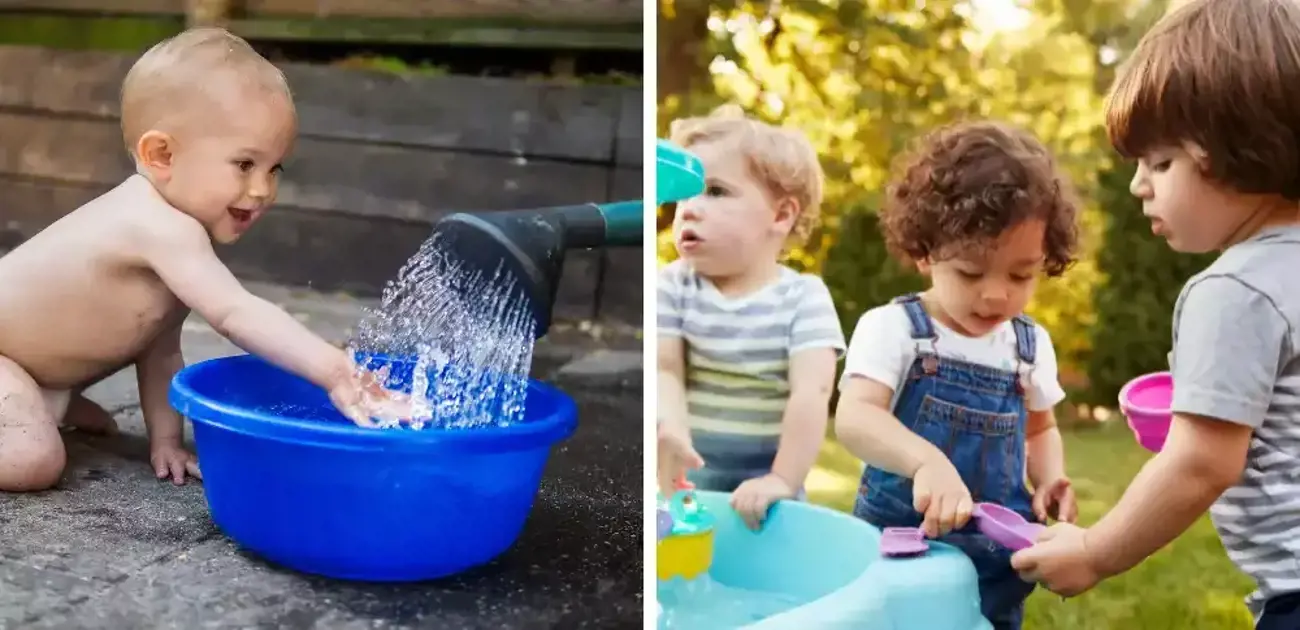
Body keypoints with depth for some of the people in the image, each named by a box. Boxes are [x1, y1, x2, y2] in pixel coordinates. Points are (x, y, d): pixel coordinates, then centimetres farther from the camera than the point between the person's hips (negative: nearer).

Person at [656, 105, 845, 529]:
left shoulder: (803, 297, -9)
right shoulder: (673, 286, -2)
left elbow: (812, 392, -17)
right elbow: (664, 370, -10)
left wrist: (783, 480, -24)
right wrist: (670, 426, -30)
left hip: (759, 486, -1)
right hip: (685, 483, 1)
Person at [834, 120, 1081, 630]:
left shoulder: (1032, 345, 4)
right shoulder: (892, 328, -11)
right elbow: (854, 418, -27)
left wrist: (1050, 478, -2)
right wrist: (927, 461, -45)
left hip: (995, 565, 4)